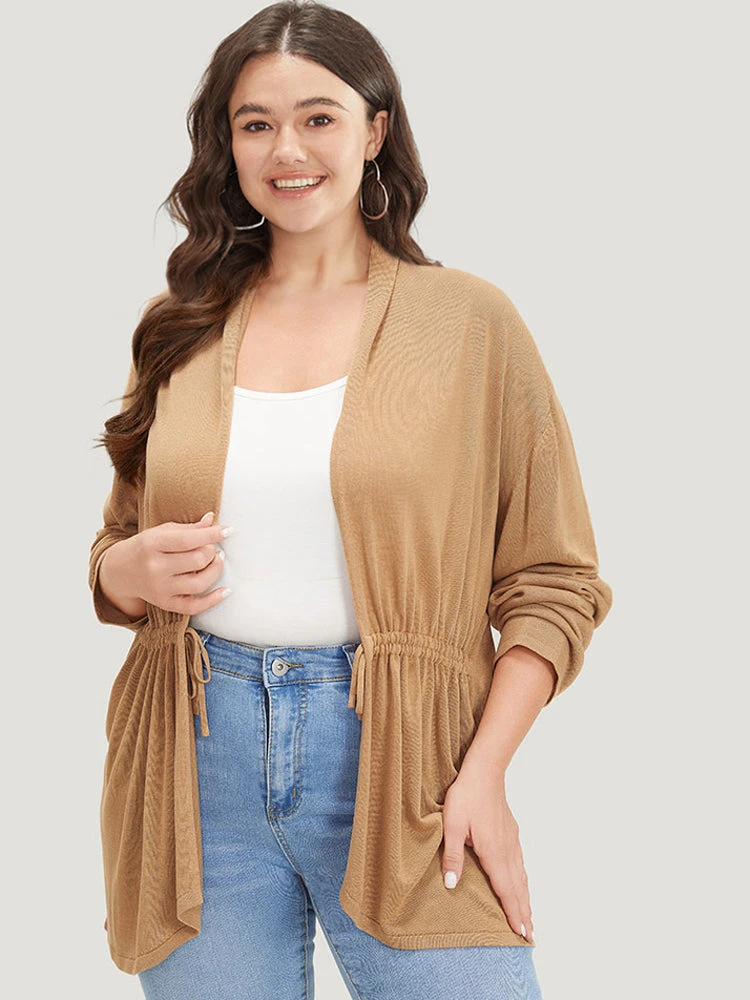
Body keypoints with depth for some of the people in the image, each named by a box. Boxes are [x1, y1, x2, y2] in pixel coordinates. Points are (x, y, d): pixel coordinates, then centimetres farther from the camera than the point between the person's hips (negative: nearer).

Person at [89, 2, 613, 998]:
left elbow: (552, 580, -1)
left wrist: (484, 772, -11)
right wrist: (139, 569, -5)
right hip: (202, 757, 3)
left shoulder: (468, 320, 0)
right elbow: (114, 558, 18)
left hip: (397, 761, -2)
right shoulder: (181, 327, 9)